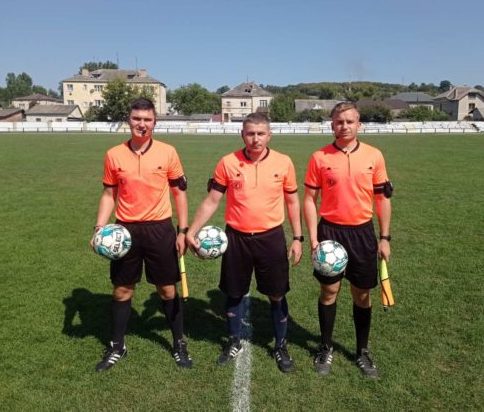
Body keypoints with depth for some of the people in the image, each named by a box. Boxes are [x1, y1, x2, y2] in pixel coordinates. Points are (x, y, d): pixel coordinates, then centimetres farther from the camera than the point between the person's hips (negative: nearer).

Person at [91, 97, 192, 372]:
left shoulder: (168, 152, -4)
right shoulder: (114, 155, 0)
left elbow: (179, 192, 2)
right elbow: (109, 194, 7)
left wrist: (183, 230, -2)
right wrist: (100, 228, -4)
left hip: (160, 229, -1)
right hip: (126, 230, 2)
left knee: (167, 289, 9)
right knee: (122, 289, 12)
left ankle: (180, 344, 27)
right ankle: (118, 346, 30)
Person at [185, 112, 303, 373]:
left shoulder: (283, 163, -4)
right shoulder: (228, 163, -6)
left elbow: (292, 202, 5)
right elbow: (211, 201, 0)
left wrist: (297, 238, 3)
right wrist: (191, 231, -5)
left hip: (271, 237, 0)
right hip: (236, 237, 0)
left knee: (277, 295, 10)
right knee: (234, 293, 14)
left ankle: (281, 346, 31)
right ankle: (234, 343, 36)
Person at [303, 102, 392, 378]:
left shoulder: (374, 156, 0)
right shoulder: (319, 158, -4)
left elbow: (383, 198, 5)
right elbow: (310, 199, -1)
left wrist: (385, 237, 2)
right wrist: (313, 238, -7)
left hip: (362, 232, 1)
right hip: (330, 231, -1)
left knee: (362, 294, 11)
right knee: (329, 291, 8)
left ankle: (363, 351, 29)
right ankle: (326, 349, 27)